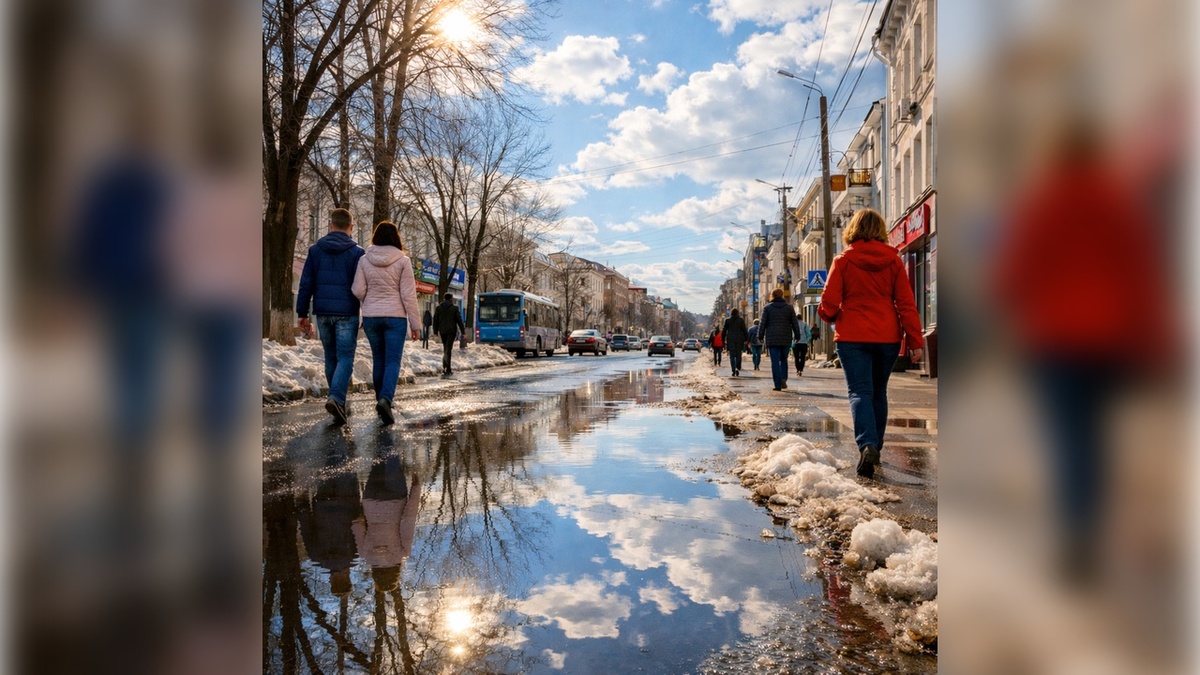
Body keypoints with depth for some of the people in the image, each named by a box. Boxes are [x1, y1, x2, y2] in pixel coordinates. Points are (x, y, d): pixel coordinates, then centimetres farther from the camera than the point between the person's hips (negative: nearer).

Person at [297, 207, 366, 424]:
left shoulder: (315, 250, 5)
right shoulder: (357, 252, -4)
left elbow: (306, 284, 4)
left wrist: (302, 313, 9)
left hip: (322, 313, 3)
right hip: (346, 313, -3)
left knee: (330, 358, 15)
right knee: (345, 358, -3)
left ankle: (339, 400, 21)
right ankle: (336, 398, -23)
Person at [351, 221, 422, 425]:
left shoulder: (364, 260, 1)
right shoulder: (403, 260, -6)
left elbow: (358, 291, -1)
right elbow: (408, 295, -7)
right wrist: (415, 323, -1)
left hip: (370, 316, 3)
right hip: (395, 317, -3)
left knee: (378, 360, 16)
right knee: (393, 361, -1)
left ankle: (381, 399, 23)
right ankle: (385, 399, -20)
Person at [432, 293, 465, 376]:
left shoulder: (438, 308, 5)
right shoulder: (454, 308, -2)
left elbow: (435, 321, 6)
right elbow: (459, 320, -1)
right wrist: (463, 332, 3)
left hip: (442, 331, 3)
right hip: (451, 331, -3)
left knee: (445, 349, 17)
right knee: (448, 349, -7)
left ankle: (445, 368, 16)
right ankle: (447, 370, -16)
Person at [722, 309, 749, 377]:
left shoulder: (727, 320, 1)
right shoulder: (741, 320, 0)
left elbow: (724, 330, 3)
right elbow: (744, 330, 1)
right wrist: (746, 339, 7)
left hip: (730, 339, 0)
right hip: (739, 339, 0)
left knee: (732, 355, 2)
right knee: (738, 355, 8)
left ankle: (733, 370, -5)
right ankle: (738, 368, -9)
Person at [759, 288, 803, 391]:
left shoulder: (767, 308, 2)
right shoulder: (789, 307, 8)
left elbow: (763, 323, -1)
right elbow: (795, 323, 8)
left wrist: (760, 336, 5)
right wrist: (797, 336, 14)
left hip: (772, 339, -2)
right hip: (786, 339, 2)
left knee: (775, 362, -2)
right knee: (783, 360, 16)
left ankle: (778, 385, -7)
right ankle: (783, 379, -3)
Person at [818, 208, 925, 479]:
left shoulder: (843, 260, -5)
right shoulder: (893, 260, 2)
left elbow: (829, 304, -7)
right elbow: (906, 304, 0)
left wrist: (831, 317, 16)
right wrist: (915, 341, 2)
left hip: (852, 337, -3)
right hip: (887, 337, 3)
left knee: (860, 392, -3)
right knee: (878, 392, 17)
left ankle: (867, 444, -24)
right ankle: (876, 446, 24)